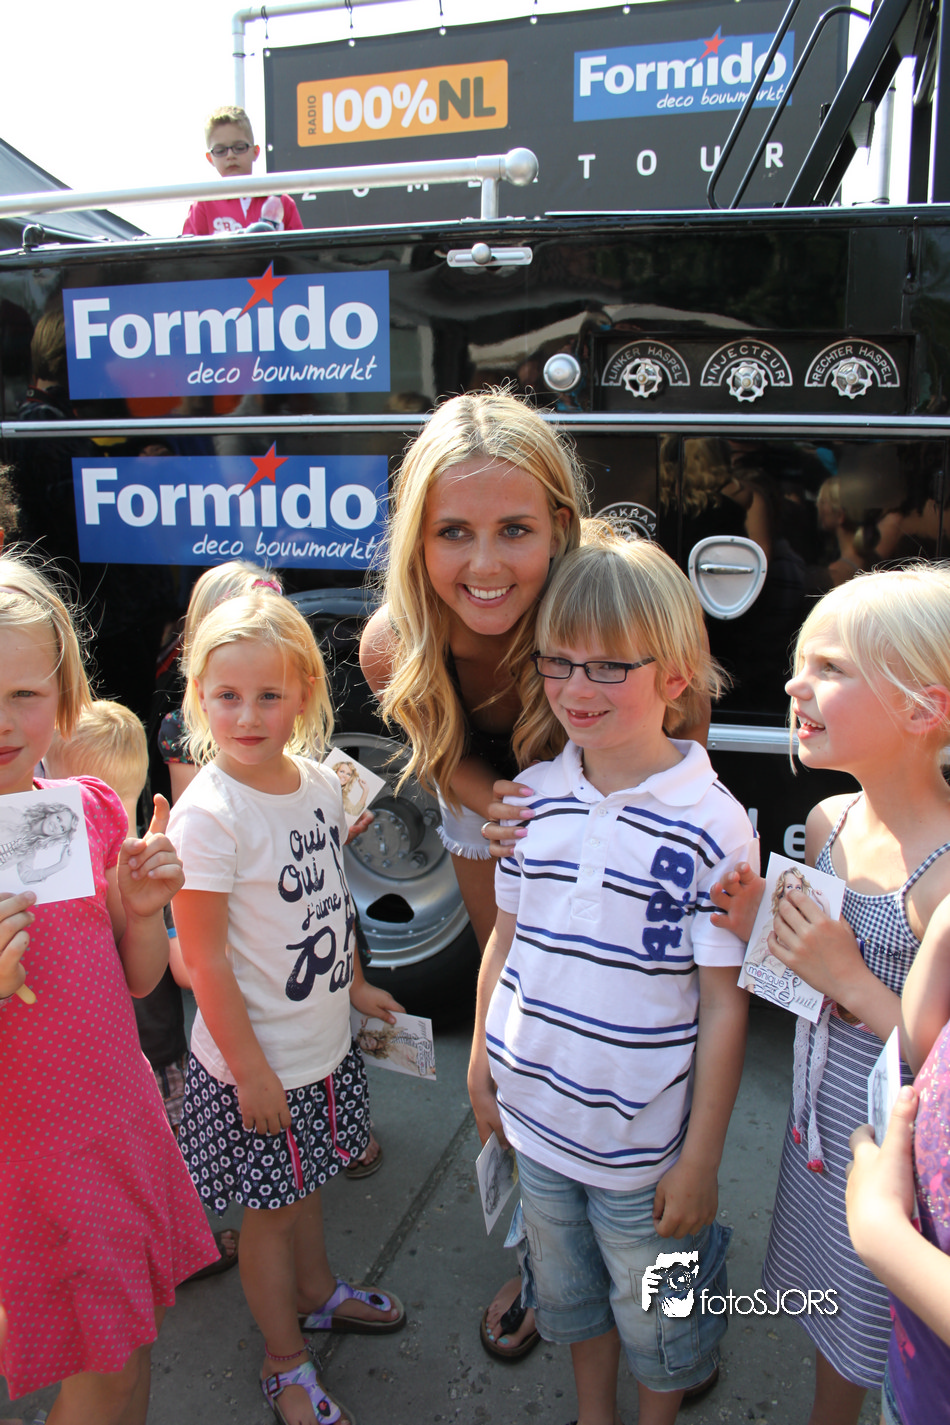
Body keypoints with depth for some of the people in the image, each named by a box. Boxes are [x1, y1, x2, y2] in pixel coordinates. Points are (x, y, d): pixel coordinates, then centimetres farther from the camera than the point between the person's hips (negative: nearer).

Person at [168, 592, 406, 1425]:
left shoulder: (320, 784, -4)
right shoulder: (207, 814, -24)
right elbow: (205, 960, -21)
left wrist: (356, 984, 16)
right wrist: (251, 1070, -17)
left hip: (324, 1043, 6)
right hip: (256, 1058, -6)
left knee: (304, 1182, 27)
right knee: (268, 1208, 14)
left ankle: (318, 1293, 52)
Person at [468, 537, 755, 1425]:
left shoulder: (711, 826, -19)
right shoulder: (533, 797, -5)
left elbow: (724, 1005, -14)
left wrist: (701, 1160, -10)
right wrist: (481, 1066, 10)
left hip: (645, 1142, -4)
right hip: (537, 1117, 4)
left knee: (655, 1317, 20)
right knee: (569, 1288, 27)